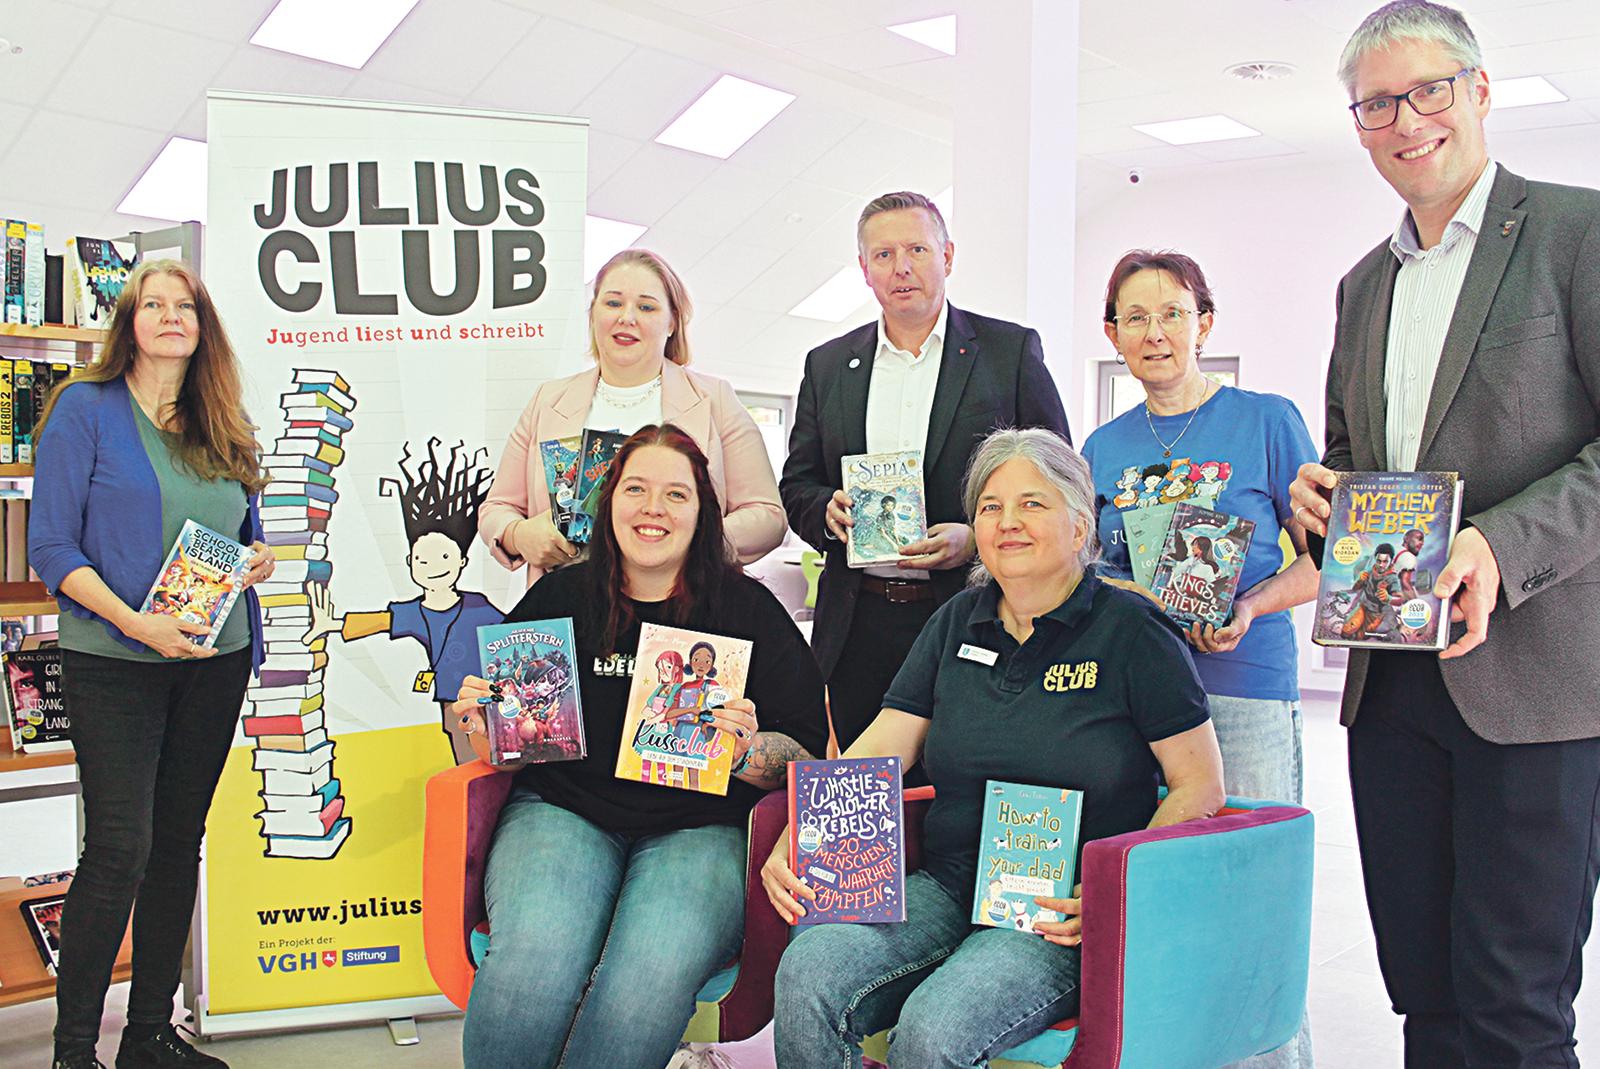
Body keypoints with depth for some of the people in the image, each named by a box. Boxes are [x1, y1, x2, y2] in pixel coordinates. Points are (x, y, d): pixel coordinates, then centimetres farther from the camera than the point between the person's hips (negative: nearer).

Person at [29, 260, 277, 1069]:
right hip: (115, 663, -5)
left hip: (215, 662, 5)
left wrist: (256, 561, -3)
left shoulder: (226, 425, 12)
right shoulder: (86, 408, -4)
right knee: (119, 849, -8)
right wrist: (134, 621, -20)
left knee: (179, 841, 10)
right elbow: (50, 547, -9)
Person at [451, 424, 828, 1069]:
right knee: (534, 965, -31)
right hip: (563, 811, 1)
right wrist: (485, 729, -5)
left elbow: (808, 750, 6)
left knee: (652, 977, -33)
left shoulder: (748, 609, 7)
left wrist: (746, 752, -15)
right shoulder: (559, 598, 11)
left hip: (700, 827, -1)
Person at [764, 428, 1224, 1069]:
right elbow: (873, 756, 8)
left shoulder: (1131, 631, 0)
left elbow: (1200, 784, -1)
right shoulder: (957, 623, 13)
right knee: (807, 973, -24)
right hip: (944, 890, 4)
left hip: (1063, 919, -4)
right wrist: (794, 842, -9)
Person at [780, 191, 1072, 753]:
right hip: (859, 625, 3)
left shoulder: (1012, 350, 2)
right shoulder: (827, 365, 12)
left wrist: (979, 537, -14)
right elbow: (797, 485, 16)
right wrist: (827, 509, -7)